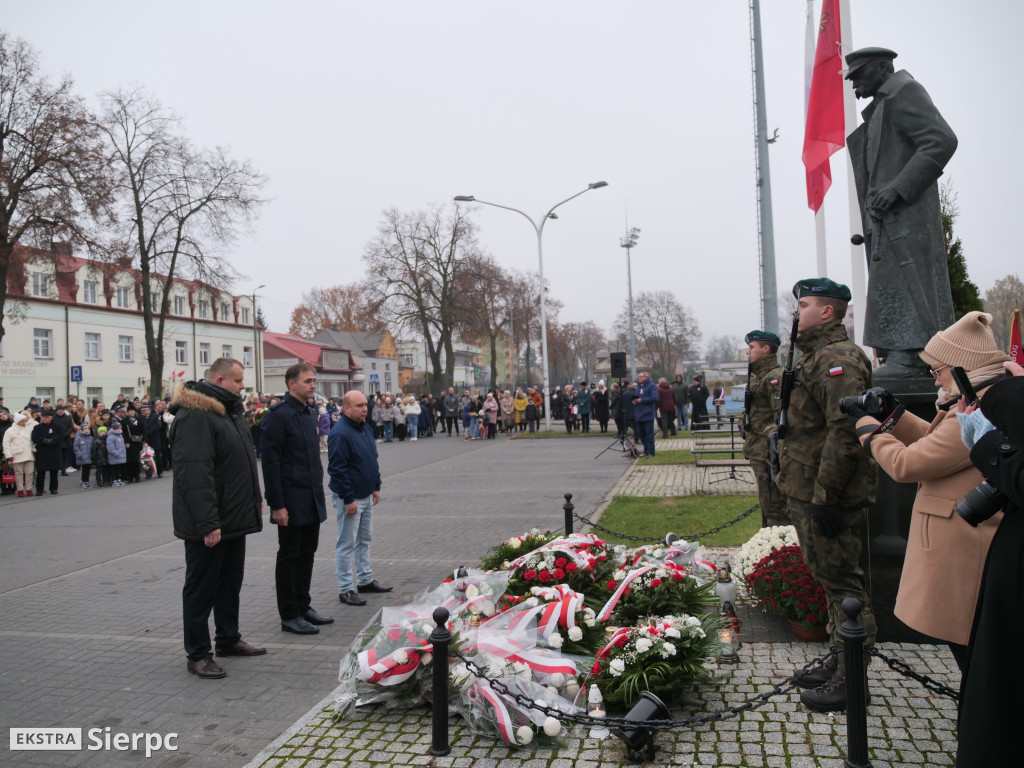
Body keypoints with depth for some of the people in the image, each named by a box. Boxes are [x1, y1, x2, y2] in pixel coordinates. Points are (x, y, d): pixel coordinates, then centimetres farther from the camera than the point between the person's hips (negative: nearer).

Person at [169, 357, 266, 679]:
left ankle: (228, 639, 33)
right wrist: (207, 523, -28)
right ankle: (198, 655, 13)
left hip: (233, 517, 10)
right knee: (202, 588, 2)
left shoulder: (229, 410, 13)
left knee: (231, 581, 19)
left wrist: (254, 500, 18)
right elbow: (194, 474, -27)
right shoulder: (194, 415, -20)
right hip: (208, 525, -10)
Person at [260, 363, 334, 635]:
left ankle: (303, 607, 27)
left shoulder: (310, 414, 12)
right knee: (289, 556, 3)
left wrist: (319, 492, 16)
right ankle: (289, 615, 13)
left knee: (307, 554, 15)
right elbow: (270, 463, -17)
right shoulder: (278, 416, -14)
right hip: (292, 501, -8)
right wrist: (277, 505, -19)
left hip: (313, 500, 8)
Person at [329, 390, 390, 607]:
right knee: (347, 544, 0)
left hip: (366, 495, 9)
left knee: (364, 540, 17)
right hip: (349, 498, -9)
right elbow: (337, 469, -22)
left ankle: (365, 580, 29)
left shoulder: (365, 429, 9)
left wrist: (376, 487, 15)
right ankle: (346, 589, 7)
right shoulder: (340, 433, -20)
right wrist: (348, 499, -22)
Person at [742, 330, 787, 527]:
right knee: (765, 502, 19)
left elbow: (781, 418, -22)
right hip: (758, 452, 11)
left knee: (774, 505, -7)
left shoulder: (775, 377, -15)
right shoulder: (757, 377, 17)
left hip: (767, 453, -11)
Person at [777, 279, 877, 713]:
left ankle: (850, 681, 11)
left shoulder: (837, 359, -17)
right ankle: (838, 664, 31)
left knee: (840, 581, -1)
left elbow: (845, 432, -25)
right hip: (809, 493, 11)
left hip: (829, 498, -11)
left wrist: (826, 497, -25)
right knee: (832, 579, 18)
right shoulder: (817, 356, 17)